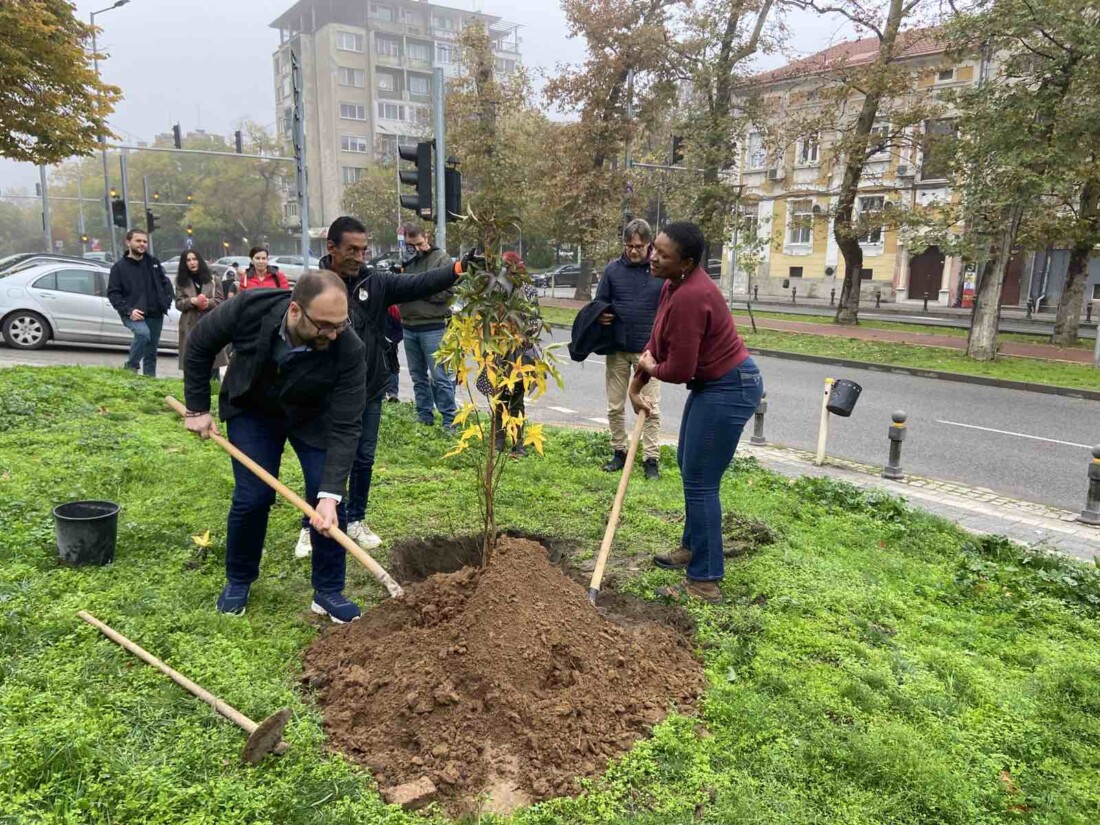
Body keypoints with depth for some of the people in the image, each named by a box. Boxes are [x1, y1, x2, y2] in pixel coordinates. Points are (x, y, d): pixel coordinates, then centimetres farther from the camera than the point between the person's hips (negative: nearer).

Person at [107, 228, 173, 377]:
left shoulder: (154, 263, 12)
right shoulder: (119, 266, -1)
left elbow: (166, 283, 19)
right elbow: (112, 293, -4)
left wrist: (166, 302, 2)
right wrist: (128, 310, -18)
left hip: (155, 314, 5)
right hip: (134, 315, -4)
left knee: (151, 352, 8)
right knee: (143, 333, -34)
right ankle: (131, 366, -15)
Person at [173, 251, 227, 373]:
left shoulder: (212, 279, 6)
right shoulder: (181, 281, 9)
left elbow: (220, 301, 5)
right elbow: (178, 303, 6)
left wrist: (209, 303, -15)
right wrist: (191, 301, -14)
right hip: (190, 325, 1)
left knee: (213, 358, -1)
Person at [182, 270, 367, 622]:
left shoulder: (349, 350, -35)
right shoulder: (250, 308, -32)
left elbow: (345, 427, -32)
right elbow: (199, 345, -12)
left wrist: (330, 493, -38)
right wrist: (197, 408, -8)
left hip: (313, 417, 0)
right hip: (251, 410, 0)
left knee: (327, 498, -8)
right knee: (252, 497, -5)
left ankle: (329, 591, 9)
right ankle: (238, 580, 21)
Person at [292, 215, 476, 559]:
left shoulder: (376, 282, -2)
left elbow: (419, 284, -13)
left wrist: (459, 267, -29)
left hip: (370, 392, 3)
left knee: (363, 460, 14)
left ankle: (356, 521, 32)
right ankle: (310, 527, 26)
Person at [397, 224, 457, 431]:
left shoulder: (441, 258, -4)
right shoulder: (407, 260, 12)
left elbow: (448, 292, -12)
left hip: (433, 327, -6)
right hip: (409, 327, 6)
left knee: (439, 376, -5)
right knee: (418, 376, 13)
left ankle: (450, 420, 2)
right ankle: (424, 417, 23)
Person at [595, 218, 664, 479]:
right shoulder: (613, 269, 2)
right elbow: (599, 302, 11)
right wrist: (601, 316, -12)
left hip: (648, 350, -2)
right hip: (617, 349, 2)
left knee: (650, 408, 1)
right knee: (615, 407, 10)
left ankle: (651, 459, 8)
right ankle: (619, 452, 24)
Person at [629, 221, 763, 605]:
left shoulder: (688, 298, -28)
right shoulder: (673, 285, 5)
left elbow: (678, 370, -24)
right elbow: (657, 341, 15)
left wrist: (651, 368, -3)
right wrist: (636, 385, 18)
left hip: (729, 389, -11)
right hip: (712, 383, 11)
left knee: (699, 482, -6)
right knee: (689, 466, 22)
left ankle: (705, 582, 6)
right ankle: (693, 548, 41)